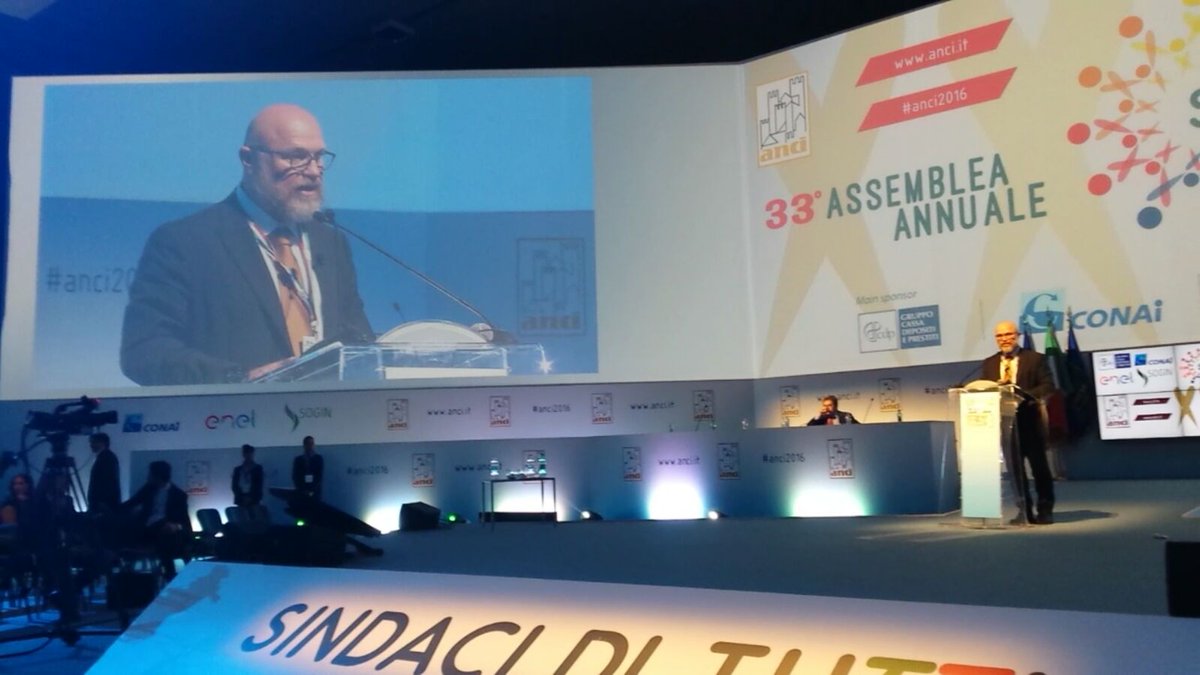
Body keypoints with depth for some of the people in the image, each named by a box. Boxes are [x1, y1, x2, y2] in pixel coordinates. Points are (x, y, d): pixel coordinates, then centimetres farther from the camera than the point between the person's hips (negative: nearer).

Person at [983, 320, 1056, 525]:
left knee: (1039, 466, 4)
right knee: (1014, 467, 6)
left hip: (1030, 421, -3)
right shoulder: (988, 364, 12)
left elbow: (1048, 386, -6)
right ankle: (1024, 510, 14)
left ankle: (1045, 510, 15)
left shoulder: (1035, 358, 2)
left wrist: (1026, 395, -21)